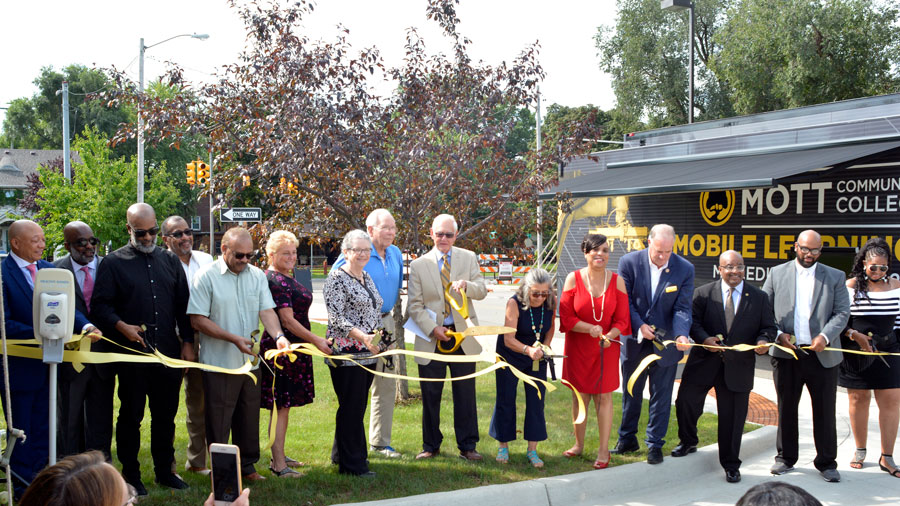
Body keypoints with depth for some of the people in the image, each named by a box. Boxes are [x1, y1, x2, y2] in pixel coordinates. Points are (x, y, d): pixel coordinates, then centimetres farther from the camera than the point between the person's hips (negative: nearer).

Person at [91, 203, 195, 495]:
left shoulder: (170, 261, 12)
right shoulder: (113, 263, 0)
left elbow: (183, 304, 14)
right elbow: (99, 306, -3)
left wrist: (187, 342, 7)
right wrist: (122, 326, -19)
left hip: (169, 352, 4)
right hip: (132, 352, -3)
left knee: (166, 413, 10)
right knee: (131, 414, 5)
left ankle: (164, 471, 23)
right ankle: (130, 475, 16)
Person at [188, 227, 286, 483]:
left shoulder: (257, 276, 7)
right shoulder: (206, 277, -9)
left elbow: (266, 310, 0)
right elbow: (198, 320, -12)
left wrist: (278, 335, -20)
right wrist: (233, 339, -19)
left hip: (250, 360, 5)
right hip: (219, 364, -5)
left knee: (249, 416, 14)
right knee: (219, 421, 3)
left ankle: (247, 465, 28)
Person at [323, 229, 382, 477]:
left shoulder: (367, 277, 16)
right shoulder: (337, 279, -10)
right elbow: (336, 318, -17)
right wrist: (362, 336, -28)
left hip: (368, 353, 8)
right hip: (346, 353, -8)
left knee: (357, 406, 14)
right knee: (351, 407, -4)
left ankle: (342, 454, 27)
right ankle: (352, 463, 4)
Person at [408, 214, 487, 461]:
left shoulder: (468, 258, 6)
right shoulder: (418, 265, 2)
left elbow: (482, 291, 0)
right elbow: (415, 305, 0)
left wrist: (466, 285, -22)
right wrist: (432, 329, -12)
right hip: (431, 337, 0)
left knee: (465, 393, 5)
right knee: (430, 395, 6)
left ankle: (467, 446, 15)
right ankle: (431, 445, 20)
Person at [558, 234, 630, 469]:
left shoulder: (617, 281, -2)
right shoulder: (573, 279, -5)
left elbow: (622, 319, -2)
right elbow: (566, 317, -6)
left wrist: (610, 335, -22)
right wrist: (589, 328, -21)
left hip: (606, 347, 0)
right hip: (578, 347, 0)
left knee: (603, 396, 2)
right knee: (579, 395, 9)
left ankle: (604, 450, 10)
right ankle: (579, 444, 25)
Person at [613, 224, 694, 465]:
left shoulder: (684, 269, -10)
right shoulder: (629, 262, -11)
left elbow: (682, 308, -11)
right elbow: (625, 301, -7)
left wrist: (681, 334, -28)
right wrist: (639, 325, -20)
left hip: (665, 344, -1)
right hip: (635, 342, 1)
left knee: (661, 397, 7)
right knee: (631, 394, 16)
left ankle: (655, 444, 20)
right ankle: (627, 440, 32)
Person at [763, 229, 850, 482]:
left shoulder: (835, 277, 8)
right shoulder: (777, 273, 7)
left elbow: (842, 313, 2)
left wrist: (825, 336, -14)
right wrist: (778, 334, -9)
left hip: (822, 355, 0)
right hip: (786, 353, 1)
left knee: (824, 411, 4)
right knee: (786, 409, 10)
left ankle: (826, 462, 16)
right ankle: (786, 457, 23)